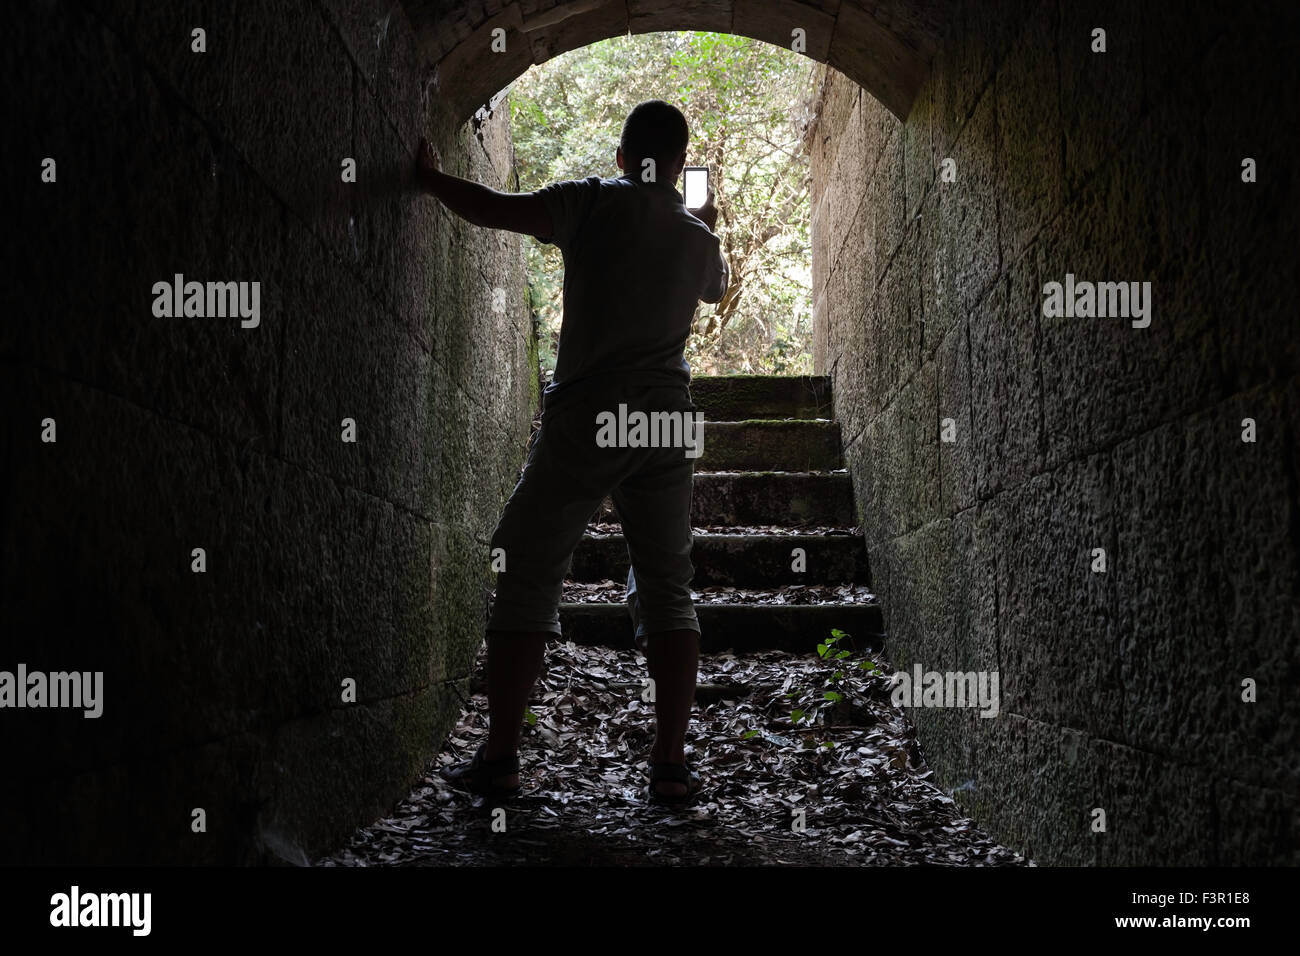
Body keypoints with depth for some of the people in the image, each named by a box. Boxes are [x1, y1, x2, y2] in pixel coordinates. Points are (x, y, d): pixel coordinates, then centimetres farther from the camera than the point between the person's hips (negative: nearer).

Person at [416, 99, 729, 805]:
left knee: (526, 578, 3)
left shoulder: (595, 201, -1)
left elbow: (490, 209, -6)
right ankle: (670, 766, 5)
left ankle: (499, 758, 2)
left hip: (585, 417, -3)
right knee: (666, 592, 8)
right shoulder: (699, 240, 13)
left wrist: (432, 177, 12)